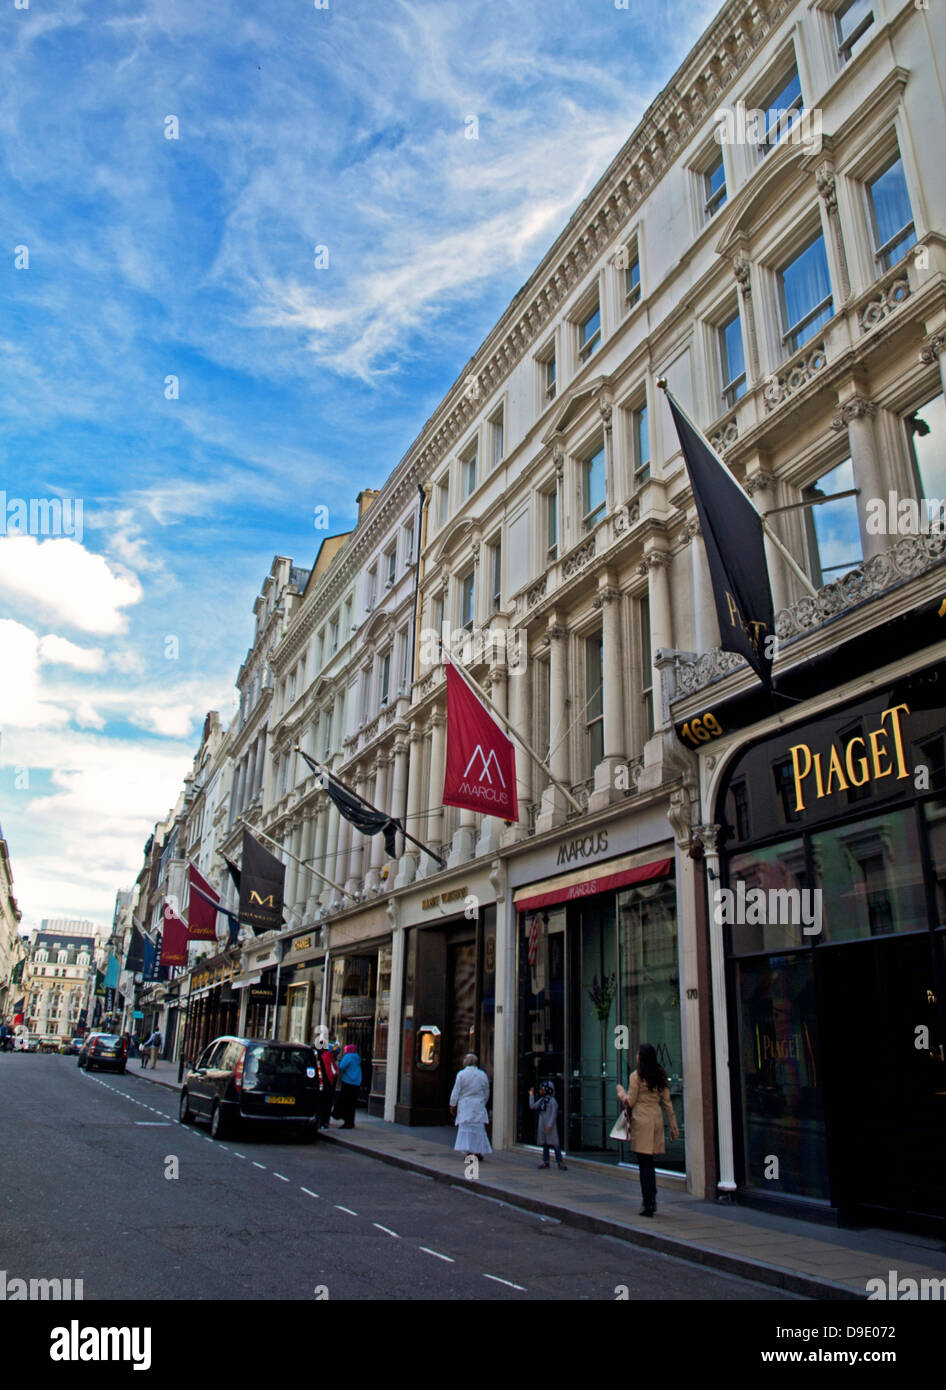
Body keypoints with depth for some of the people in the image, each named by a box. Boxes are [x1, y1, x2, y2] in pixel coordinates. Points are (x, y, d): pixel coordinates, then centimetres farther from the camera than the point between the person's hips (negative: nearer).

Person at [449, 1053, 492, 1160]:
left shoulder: (461, 1074, -7)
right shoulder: (483, 1075, 3)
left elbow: (456, 1092, -5)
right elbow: (486, 1094, 11)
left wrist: (452, 1105, 5)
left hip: (465, 1105, -2)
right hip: (479, 1107, 2)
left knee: (465, 1128, 2)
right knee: (478, 1127, 9)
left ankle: (469, 1152, -7)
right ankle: (478, 1152, 10)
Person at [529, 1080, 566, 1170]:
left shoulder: (552, 1101, -11)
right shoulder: (541, 1100, 12)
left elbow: (554, 1114, -14)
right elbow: (532, 1106, 11)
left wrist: (550, 1124, -21)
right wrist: (531, 1095, 10)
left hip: (550, 1126, -8)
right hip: (542, 1125, 8)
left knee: (555, 1144, -7)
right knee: (544, 1144, 9)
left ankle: (560, 1162, -4)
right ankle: (545, 1162, 15)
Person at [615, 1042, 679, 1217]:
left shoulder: (636, 1076, -10)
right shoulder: (660, 1077, 7)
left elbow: (630, 1102, -9)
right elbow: (667, 1103, 9)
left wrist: (620, 1091, 10)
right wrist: (673, 1126, 13)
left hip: (641, 1121, -6)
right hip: (657, 1120, 6)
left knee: (644, 1164, -1)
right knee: (649, 1163, 17)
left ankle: (647, 1204, -2)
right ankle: (652, 1201, 22)